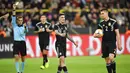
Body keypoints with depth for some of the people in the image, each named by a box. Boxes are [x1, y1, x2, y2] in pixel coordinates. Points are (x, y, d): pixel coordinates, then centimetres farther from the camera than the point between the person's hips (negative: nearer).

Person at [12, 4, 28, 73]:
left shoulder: (24, 26, 1)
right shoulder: (14, 25, 3)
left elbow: (26, 31, -21)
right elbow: (13, 17, -10)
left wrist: (25, 27, -43)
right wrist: (14, 9, -25)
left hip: (23, 42, 1)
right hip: (16, 42, -1)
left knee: (23, 58, 7)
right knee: (16, 57, -12)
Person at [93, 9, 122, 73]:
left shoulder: (113, 22, -3)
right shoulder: (101, 24, 8)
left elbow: (117, 34, -2)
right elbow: (96, 34, 13)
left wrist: (119, 44, -5)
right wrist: (96, 35, -12)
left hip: (112, 43, -4)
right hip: (104, 43, 4)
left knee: (111, 58, -20)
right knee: (107, 60, 4)